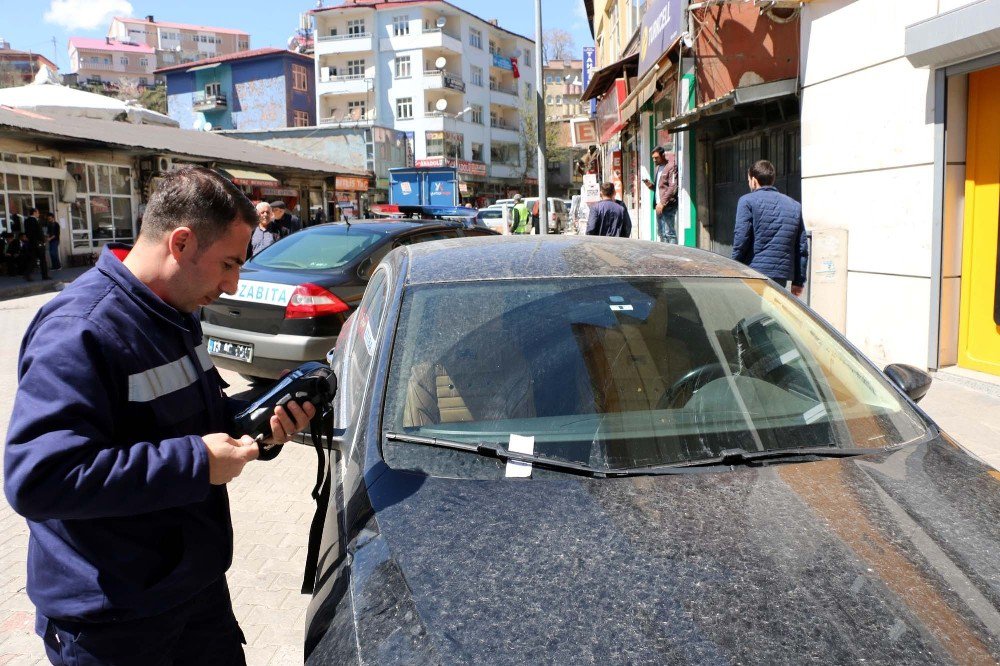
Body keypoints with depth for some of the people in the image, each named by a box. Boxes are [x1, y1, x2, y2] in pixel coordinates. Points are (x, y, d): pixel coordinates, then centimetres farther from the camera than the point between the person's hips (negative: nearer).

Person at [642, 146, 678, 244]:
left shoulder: (671, 166, -7)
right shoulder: (658, 167, 19)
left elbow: (672, 188, -15)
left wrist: (663, 203, -19)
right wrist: (650, 184, 3)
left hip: (668, 205, -9)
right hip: (659, 204, 9)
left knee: (669, 232, -11)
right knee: (661, 232, 11)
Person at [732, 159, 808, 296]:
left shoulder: (747, 201, -1)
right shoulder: (794, 205, 15)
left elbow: (741, 239, -10)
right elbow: (802, 248, 13)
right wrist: (798, 281, 16)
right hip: (781, 277, 5)